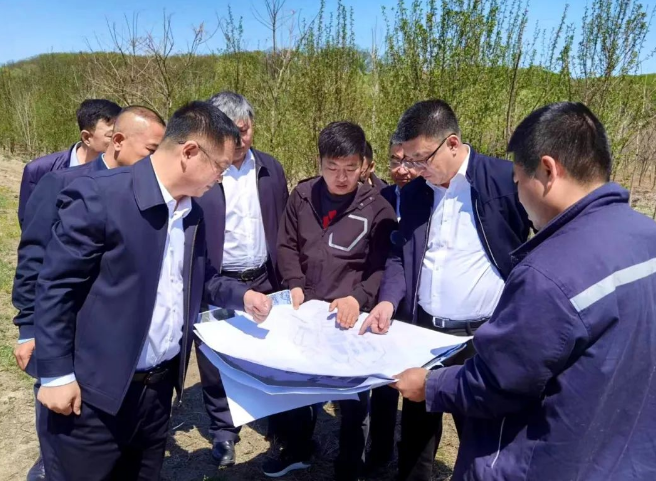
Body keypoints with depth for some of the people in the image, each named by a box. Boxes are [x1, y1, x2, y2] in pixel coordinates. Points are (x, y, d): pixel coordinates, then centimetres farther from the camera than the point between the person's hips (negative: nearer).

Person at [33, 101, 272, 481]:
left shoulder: (193, 211, 4)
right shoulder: (99, 196, -18)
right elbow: (56, 285, -14)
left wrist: (241, 295, -1)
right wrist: (56, 374, -12)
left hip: (160, 384, 7)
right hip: (94, 391, -6)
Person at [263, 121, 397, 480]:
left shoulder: (377, 208, -9)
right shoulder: (302, 195, -1)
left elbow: (381, 267, -8)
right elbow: (286, 245, 7)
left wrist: (357, 298, -23)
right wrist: (295, 285, -7)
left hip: (351, 316, -3)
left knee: (352, 395, 11)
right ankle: (297, 450, 45)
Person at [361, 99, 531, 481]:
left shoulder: (505, 180, -12)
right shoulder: (414, 193, 5)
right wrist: (389, 299, -5)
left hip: (484, 336, -5)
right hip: (423, 330, 5)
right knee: (416, 427, 19)